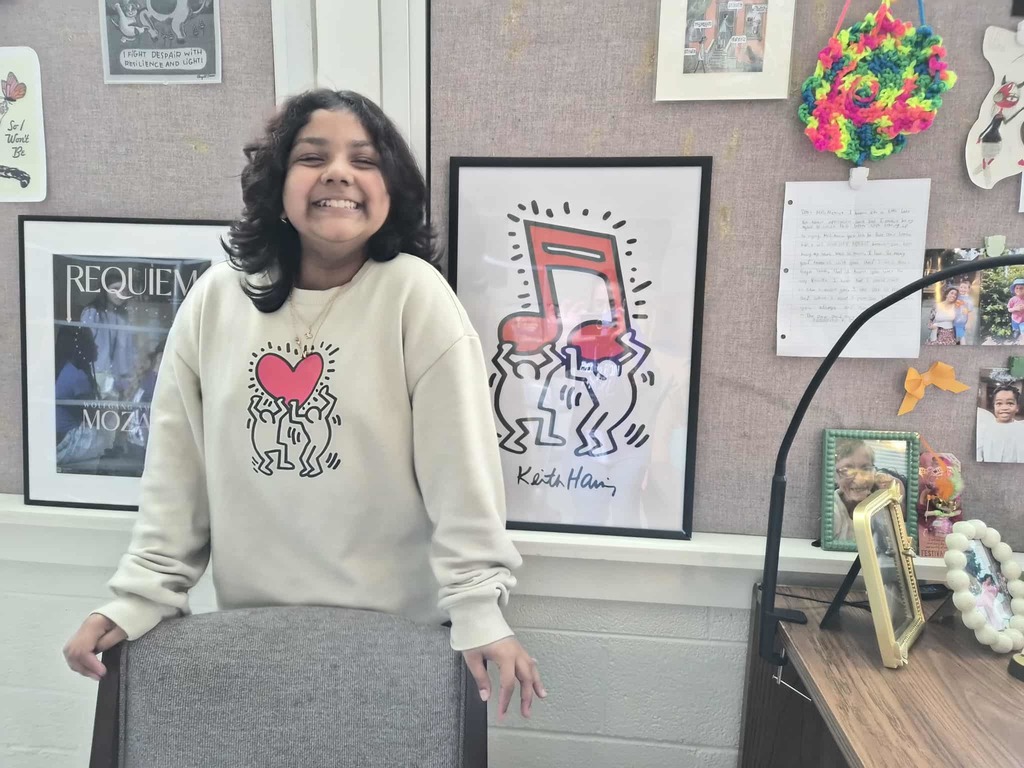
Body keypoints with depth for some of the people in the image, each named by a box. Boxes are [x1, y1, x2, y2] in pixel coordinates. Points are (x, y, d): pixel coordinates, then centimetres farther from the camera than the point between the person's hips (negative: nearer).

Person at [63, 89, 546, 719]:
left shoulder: (415, 294, -15)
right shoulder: (217, 299, -3)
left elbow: (461, 465, -16)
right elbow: (176, 468, 2)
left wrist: (478, 610, -16)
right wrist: (140, 596, 2)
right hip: (252, 622, 4)